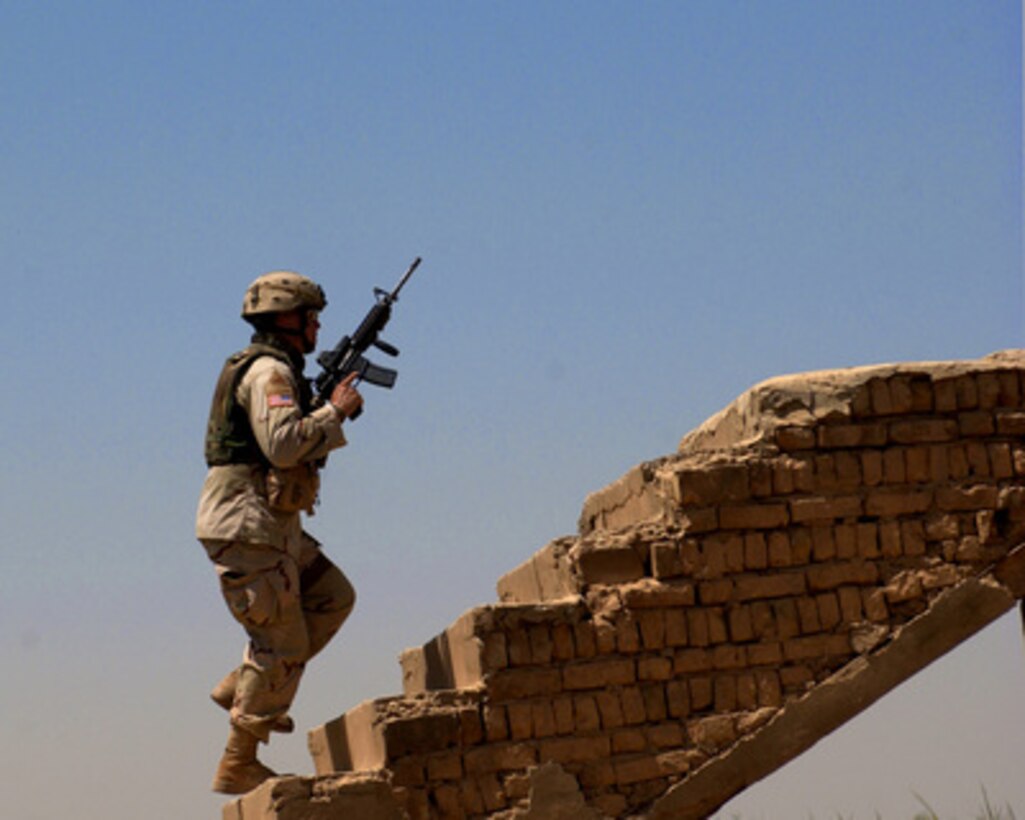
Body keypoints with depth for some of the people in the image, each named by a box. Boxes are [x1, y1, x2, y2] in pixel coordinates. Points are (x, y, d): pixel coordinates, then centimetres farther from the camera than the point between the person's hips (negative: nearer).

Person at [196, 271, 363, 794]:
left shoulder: (270, 371, 20)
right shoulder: (269, 372, -13)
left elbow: (298, 449, 24)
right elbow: (284, 445, -26)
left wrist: (335, 417, 12)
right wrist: (335, 411, -15)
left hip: (271, 526, 10)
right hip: (248, 526, -10)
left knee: (333, 597, 13)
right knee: (283, 642, -6)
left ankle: (243, 686, 11)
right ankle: (238, 765, -1)